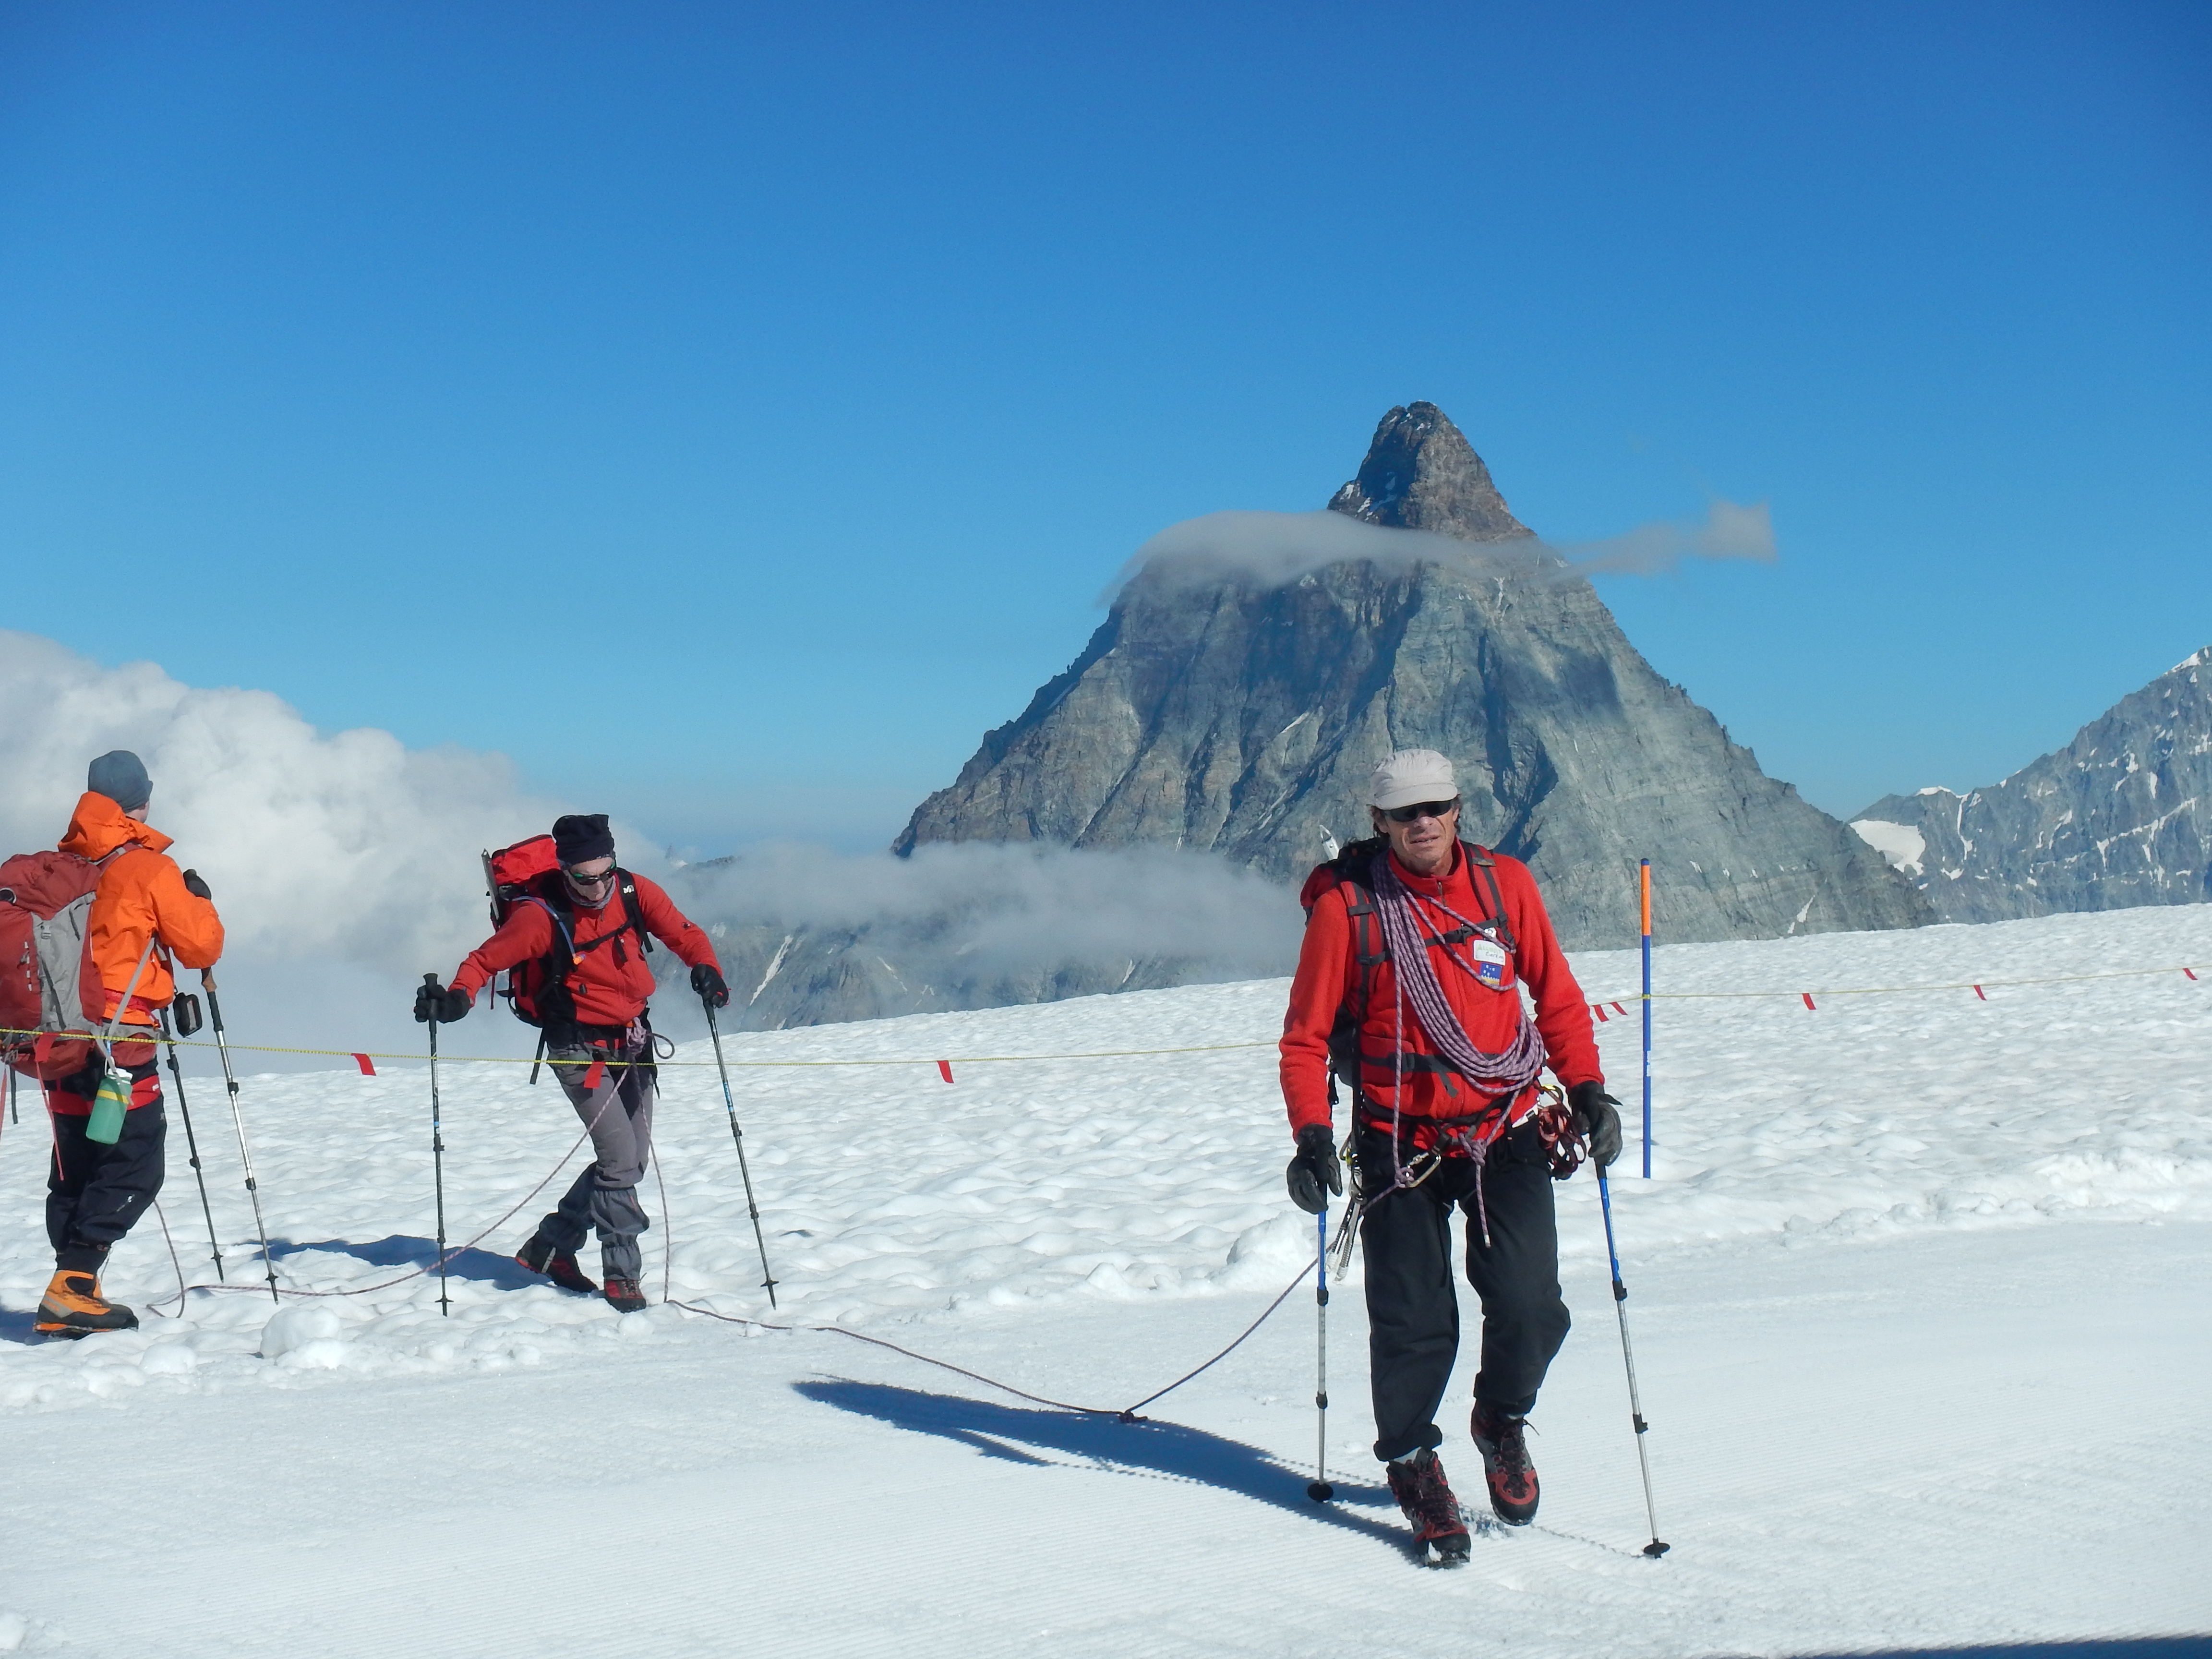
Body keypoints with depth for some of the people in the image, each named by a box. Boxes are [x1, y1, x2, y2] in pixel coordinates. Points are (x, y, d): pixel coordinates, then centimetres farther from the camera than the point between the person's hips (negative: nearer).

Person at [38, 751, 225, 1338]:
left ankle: (69, 1293, 11)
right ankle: (73, 1284, -12)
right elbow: (201, 946, -7)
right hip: (120, 1039, -7)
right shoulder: (149, 869, -8)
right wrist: (199, 900, 10)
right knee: (134, 1167, -3)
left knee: (75, 1168, 12)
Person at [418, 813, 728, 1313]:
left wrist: (705, 967, -22)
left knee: (630, 1161, 10)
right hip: (581, 1049, -6)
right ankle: (622, 1273, -1)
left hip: (634, 1044, 6)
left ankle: (549, 1247, 25)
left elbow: (683, 934, -1)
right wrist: (458, 997, -29)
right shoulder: (543, 915, -17)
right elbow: (487, 958, -10)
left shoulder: (635, 892, -6)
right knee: (620, 1158, -15)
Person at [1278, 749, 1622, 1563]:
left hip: (1508, 1130, 2)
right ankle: (1411, 1461, 24)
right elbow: (1305, 1035, -2)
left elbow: (1556, 994, 11)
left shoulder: (1505, 883, 1)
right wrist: (1312, 1133, -13)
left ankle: (1502, 1420, 24)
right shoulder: (1347, 905, -6)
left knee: (1530, 1306, -7)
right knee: (1413, 1319, -2)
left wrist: (1587, 1087, 1)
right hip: (1401, 1142, -2)